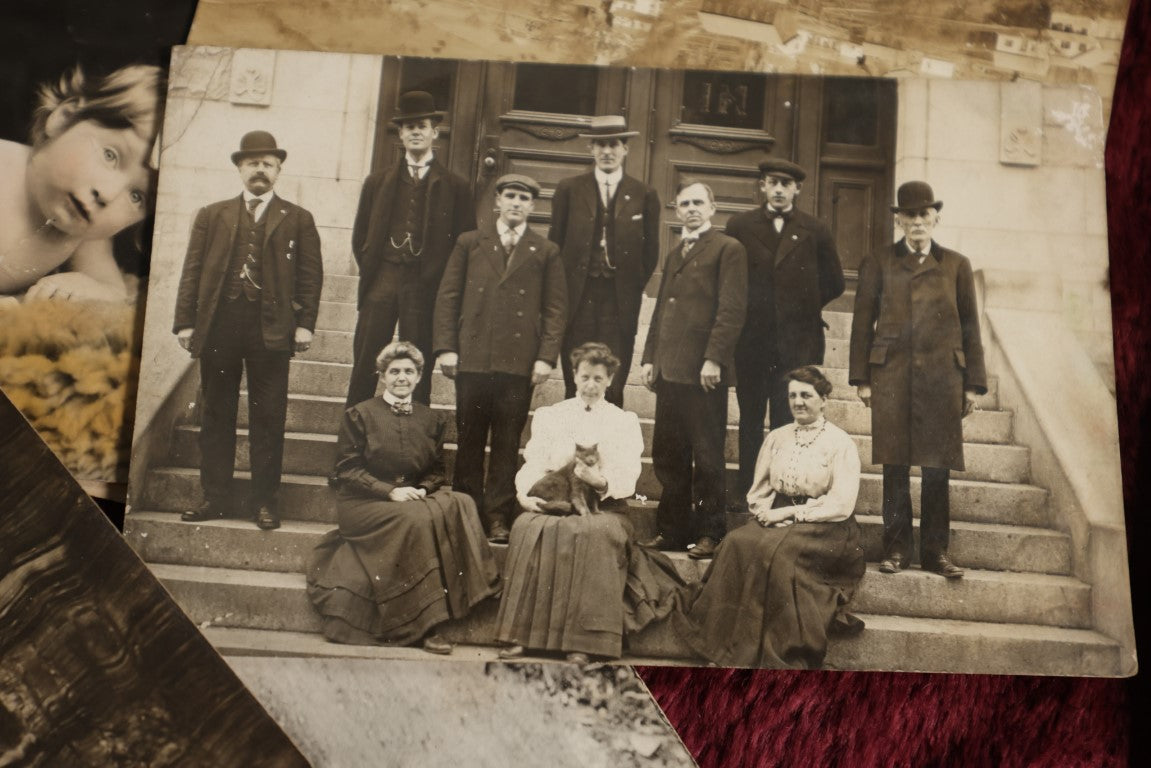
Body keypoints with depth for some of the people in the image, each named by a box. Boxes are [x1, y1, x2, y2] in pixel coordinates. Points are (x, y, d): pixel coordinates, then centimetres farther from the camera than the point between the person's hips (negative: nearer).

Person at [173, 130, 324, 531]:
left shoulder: (298, 220, 9)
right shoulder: (212, 215, 14)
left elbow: (310, 275, 4)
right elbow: (192, 271, 9)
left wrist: (304, 324, -6)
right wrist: (186, 322, 1)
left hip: (271, 328, -2)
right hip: (218, 325, 2)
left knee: (269, 417, 1)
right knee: (215, 415, 7)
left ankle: (263, 500, 11)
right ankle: (215, 497, 17)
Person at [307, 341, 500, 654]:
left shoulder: (433, 419, 15)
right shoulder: (359, 415, 5)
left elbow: (437, 471, 15)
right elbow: (346, 469, -2)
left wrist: (422, 490, -9)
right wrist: (390, 492, -16)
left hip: (416, 499, 4)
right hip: (364, 503, -3)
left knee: (458, 505, -28)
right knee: (416, 521, -33)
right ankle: (426, 625, -29)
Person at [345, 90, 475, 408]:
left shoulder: (454, 187, 7)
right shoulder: (378, 182, 15)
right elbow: (360, 236, 18)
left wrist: (441, 282, -2)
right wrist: (371, 270, 6)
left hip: (425, 288, -2)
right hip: (381, 285, 2)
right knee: (363, 368, 1)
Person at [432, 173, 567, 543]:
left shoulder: (546, 252, 10)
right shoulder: (469, 243, 12)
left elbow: (555, 308, 5)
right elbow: (448, 297, 8)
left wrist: (546, 357, -5)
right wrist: (446, 347, -2)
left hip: (519, 362, -1)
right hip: (472, 357, 1)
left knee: (507, 445, 2)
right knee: (469, 441, 6)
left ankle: (498, 518, 10)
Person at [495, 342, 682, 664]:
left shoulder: (625, 421, 15)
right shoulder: (549, 415, 20)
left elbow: (627, 478, 1)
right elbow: (532, 463, 7)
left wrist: (601, 481, -21)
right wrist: (524, 493, -14)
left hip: (604, 507, -1)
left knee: (593, 532, -35)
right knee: (527, 526, -31)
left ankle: (582, 641, -33)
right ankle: (519, 634, -27)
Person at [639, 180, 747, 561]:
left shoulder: (728, 249, -1)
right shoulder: (674, 254, 23)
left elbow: (731, 310, -10)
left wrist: (713, 359, -17)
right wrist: (650, 358, 14)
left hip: (703, 371, -7)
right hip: (669, 370, 7)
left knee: (707, 455, 0)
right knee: (667, 454, 9)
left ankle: (710, 532, 10)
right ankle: (673, 529, 19)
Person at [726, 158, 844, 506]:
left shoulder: (815, 231, 4)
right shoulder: (740, 226, 5)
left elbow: (834, 283, 11)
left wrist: (803, 307, 10)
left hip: (799, 342, -1)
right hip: (751, 340, 1)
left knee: (789, 422, -1)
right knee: (750, 420, 9)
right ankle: (745, 492, 17)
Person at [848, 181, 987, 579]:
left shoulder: (956, 265, 12)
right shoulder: (877, 264, 9)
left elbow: (970, 327, 10)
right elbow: (862, 323, 7)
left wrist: (973, 384, 5)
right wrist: (862, 378, 0)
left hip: (942, 376, 1)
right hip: (892, 375, -1)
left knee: (938, 467, 3)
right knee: (895, 466, 2)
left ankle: (935, 550, 13)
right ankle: (896, 548, 11)